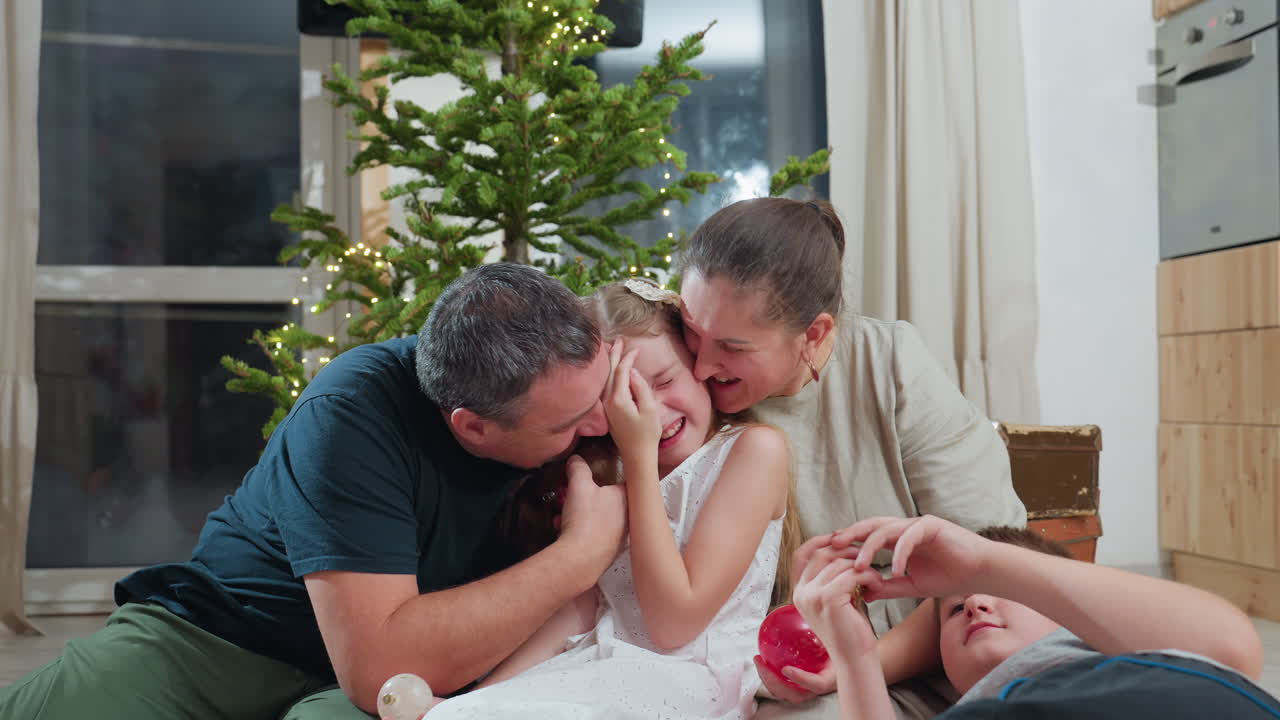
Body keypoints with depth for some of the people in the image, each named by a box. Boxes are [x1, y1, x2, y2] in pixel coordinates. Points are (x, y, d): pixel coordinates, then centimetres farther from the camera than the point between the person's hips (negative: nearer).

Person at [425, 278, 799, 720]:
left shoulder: (754, 448, -6)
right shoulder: (610, 470, 14)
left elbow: (674, 624, -11)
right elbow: (579, 605, 5)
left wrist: (640, 456, -10)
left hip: (689, 682, -5)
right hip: (599, 670, 5)